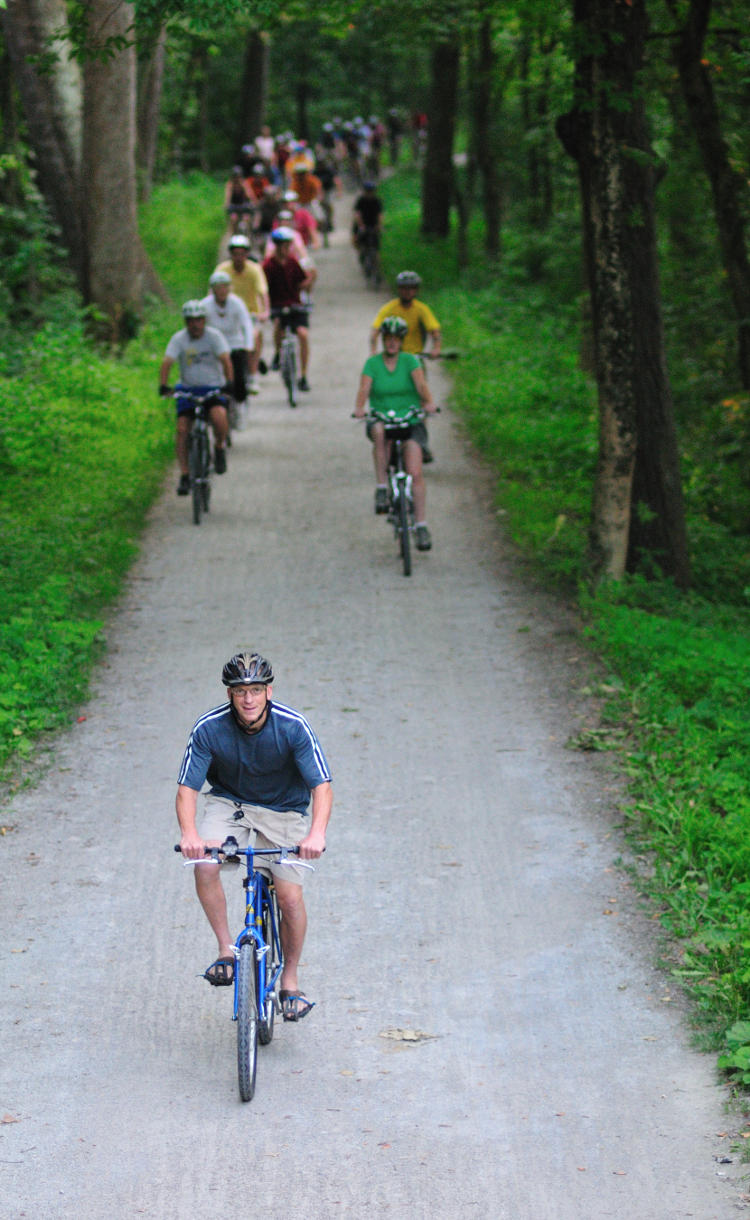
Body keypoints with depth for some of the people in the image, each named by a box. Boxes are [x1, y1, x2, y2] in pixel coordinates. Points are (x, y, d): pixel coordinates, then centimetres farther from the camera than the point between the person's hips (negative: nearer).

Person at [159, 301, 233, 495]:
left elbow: (225, 360, -19)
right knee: (182, 430, -11)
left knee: (219, 417, -30)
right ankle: (185, 475, -3)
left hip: (213, 388, -2)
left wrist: (229, 382, -36)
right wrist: (163, 385, -33)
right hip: (187, 389, 2)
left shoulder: (214, 336, -7)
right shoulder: (178, 339, -6)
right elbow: (167, 362, -17)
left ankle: (220, 448, 1)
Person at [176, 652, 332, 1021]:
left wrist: (317, 832, -45)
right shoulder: (209, 728, -20)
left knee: (290, 896, -12)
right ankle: (226, 949, -10)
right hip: (229, 802, 1)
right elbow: (187, 787, -19)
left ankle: (290, 980, 10)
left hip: (284, 808, -1)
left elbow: (322, 786, -26)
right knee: (205, 865, -27)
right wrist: (189, 833, -39)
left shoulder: (293, 726, -23)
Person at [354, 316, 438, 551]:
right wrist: (359, 408, -34)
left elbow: (421, 384, -15)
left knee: (415, 474, -15)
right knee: (379, 432, -38)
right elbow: (364, 388, -13)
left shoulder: (410, 360, 0)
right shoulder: (372, 363, 1)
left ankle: (421, 526, -11)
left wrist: (429, 403, -35)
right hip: (381, 418, 0)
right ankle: (381, 488, -28)